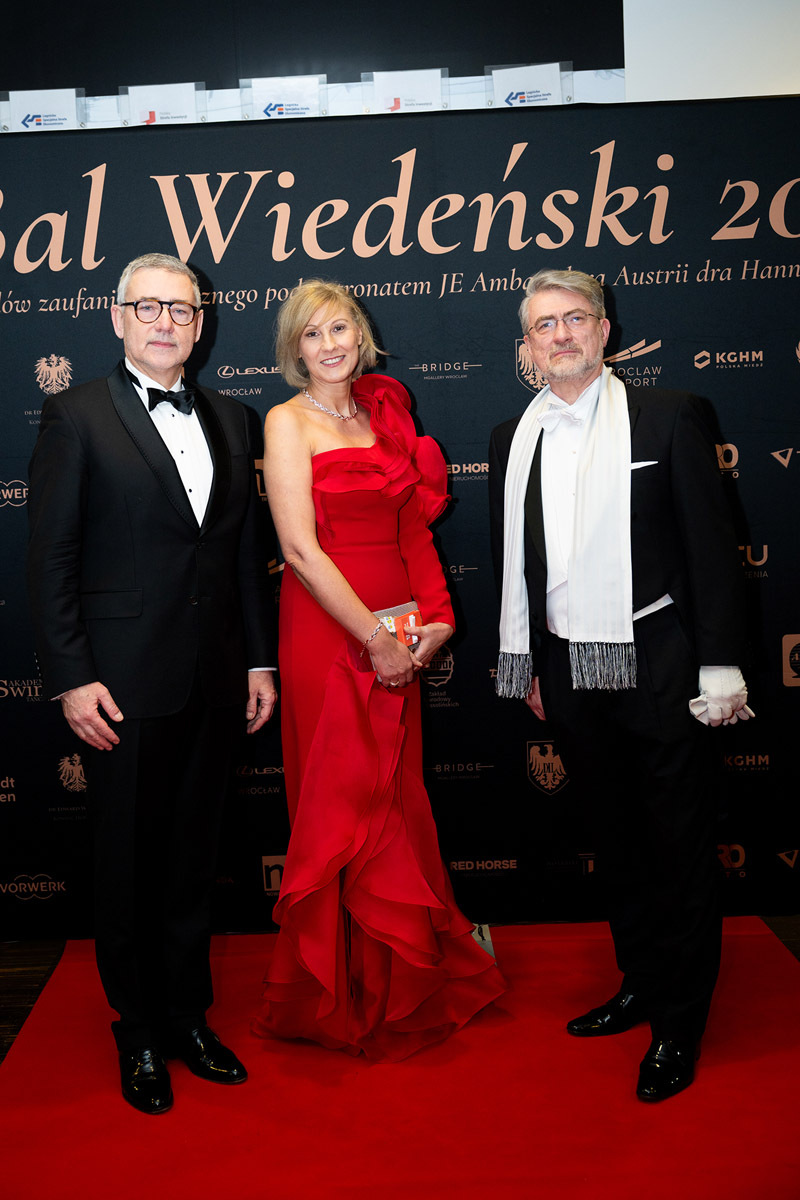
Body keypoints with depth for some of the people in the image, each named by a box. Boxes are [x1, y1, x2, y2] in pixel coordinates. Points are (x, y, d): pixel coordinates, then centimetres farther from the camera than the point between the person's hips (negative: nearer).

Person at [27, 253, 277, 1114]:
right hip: (126, 681, -4)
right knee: (129, 865, 10)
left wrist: (260, 657, 8)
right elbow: (51, 558, -7)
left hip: (213, 680, 4)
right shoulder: (77, 417, -3)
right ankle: (139, 1035, 29)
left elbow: (247, 549, 11)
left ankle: (188, 1017, 33)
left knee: (190, 858, 16)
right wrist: (71, 677, -12)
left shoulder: (229, 421, 11)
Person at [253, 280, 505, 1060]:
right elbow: (300, 549, -13)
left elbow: (414, 523, 12)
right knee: (344, 805, 2)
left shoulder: (383, 412, 14)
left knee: (396, 797, 12)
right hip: (328, 630, -5)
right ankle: (346, 997, 21)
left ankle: (408, 976, 30)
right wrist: (375, 637, -14)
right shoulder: (288, 422, -4)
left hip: (397, 629, 5)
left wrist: (437, 614, -2)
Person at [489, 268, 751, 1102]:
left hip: (658, 668, -4)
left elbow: (711, 545, -5)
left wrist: (720, 665, -9)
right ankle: (640, 986, 34)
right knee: (615, 839, 16)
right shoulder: (513, 439, 9)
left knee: (679, 846, 5)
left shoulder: (668, 417, -2)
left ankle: (679, 1025, 21)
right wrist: (525, 667, 12)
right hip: (570, 674, 4)